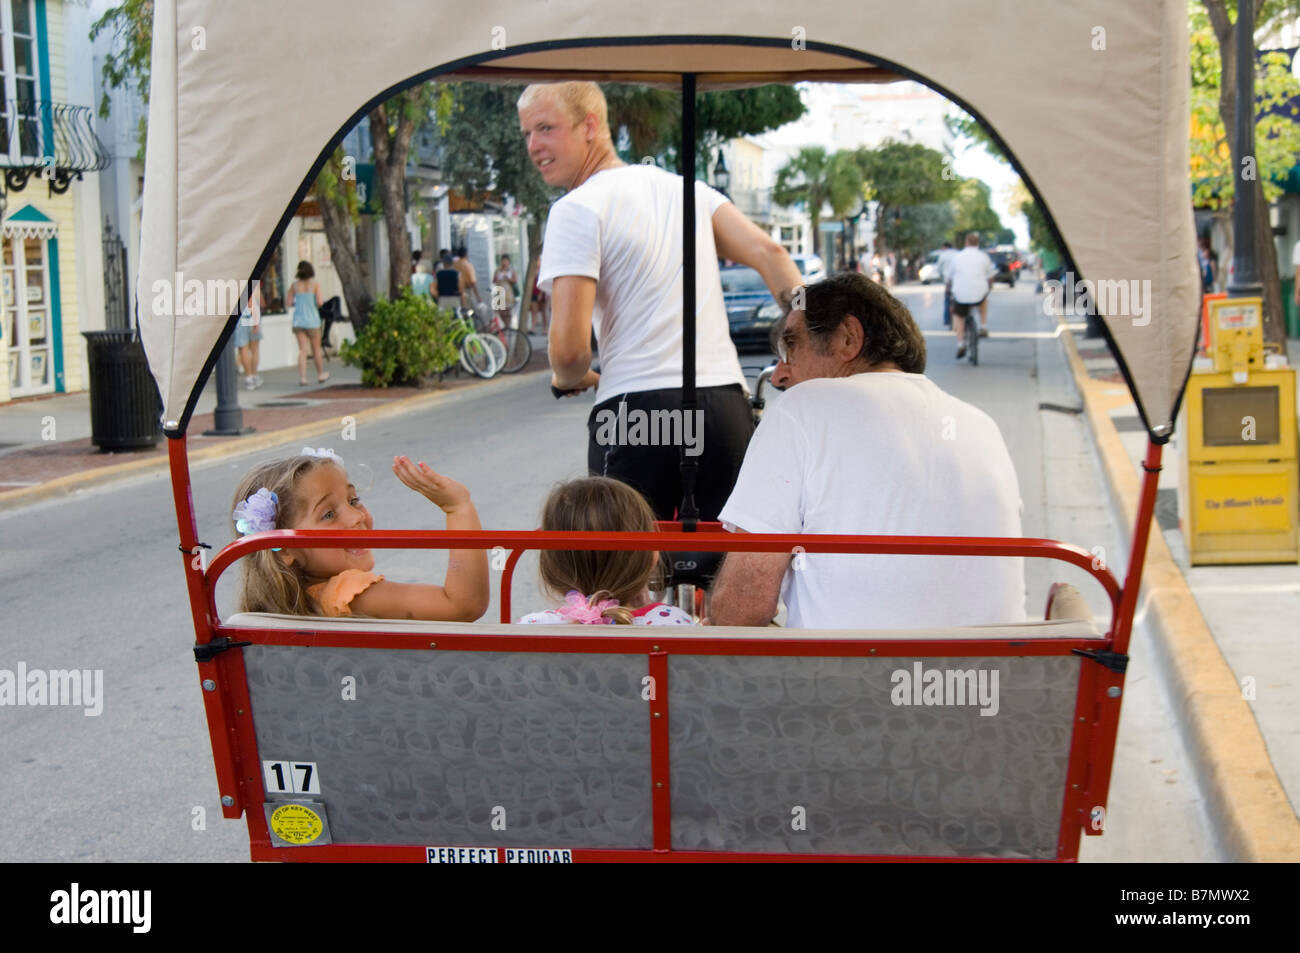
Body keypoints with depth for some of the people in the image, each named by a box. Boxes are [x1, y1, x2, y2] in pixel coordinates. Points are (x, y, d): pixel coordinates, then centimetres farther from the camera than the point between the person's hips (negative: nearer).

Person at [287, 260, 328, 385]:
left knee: (302, 350, 0)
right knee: (316, 350, 13)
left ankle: (302, 378, -11)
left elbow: (288, 303, 2)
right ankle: (320, 375, 28)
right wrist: (321, 303, 9)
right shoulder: (315, 284, -5)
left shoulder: (294, 285, 3)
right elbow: (319, 302, -13)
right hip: (312, 320, -2)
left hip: (298, 321, 2)